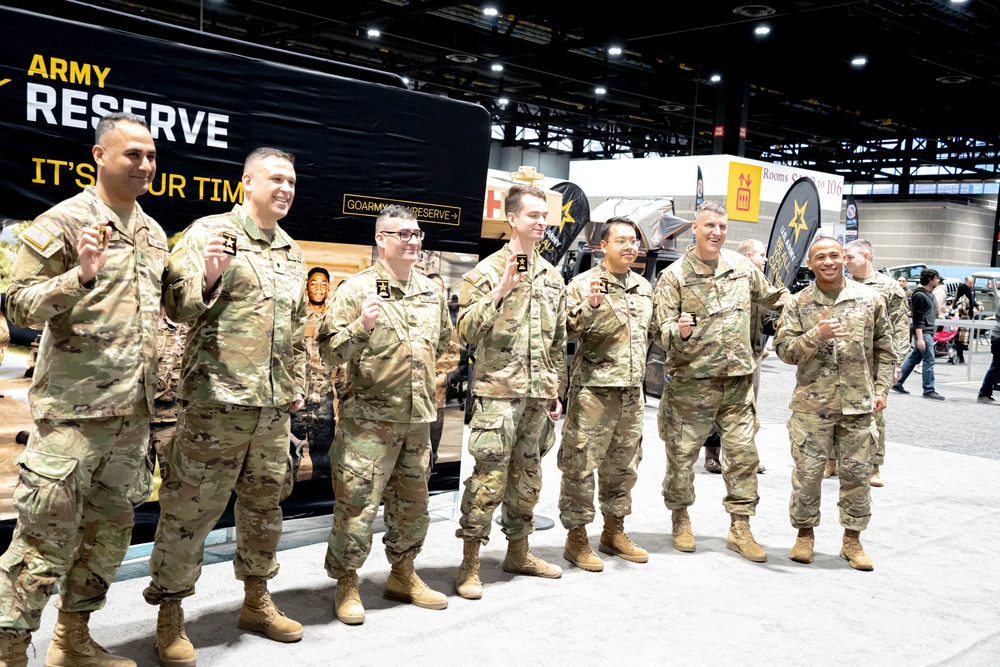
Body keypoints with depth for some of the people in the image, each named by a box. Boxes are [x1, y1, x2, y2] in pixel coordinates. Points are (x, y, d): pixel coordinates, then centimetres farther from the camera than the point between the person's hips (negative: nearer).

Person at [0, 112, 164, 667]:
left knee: (111, 526, 14)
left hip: (133, 408, 7)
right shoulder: (64, 221, -6)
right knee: (47, 531, -5)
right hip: (73, 406, -7)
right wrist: (81, 274, -23)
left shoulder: (153, 233, 15)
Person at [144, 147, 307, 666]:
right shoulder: (209, 233, -4)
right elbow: (177, 307, -10)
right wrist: (209, 275, -27)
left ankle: (256, 602, 31)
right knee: (190, 509, -1)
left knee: (264, 504, 15)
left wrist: (298, 383, 19)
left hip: (274, 406, 7)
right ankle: (170, 617, 14)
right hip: (217, 398, -7)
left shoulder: (292, 252, 17)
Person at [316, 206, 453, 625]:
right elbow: (329, 350, -12)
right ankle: (347, 585, 13)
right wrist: (361, 325, -26)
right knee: (357, 503, -3)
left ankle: (402, 575, 32)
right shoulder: (357, 289, -8)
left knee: (412, 502, 16)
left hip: (418, 417, 6)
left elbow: (442, 341, 27)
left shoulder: (432, 292, 11)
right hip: (369, 418, -6)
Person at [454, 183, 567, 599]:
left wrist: (557, 390, 16)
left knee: (527, 476, 14)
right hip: (498, 392, -6)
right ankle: (469, 564, 4)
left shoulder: (552, 277, 14)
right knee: (489, 477, -7)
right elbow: (466, 331, -12)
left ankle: (519, 552, 28)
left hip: (538, 394, 6)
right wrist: (500, 292, -22)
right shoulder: (487, 272, -5)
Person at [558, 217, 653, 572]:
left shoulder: (644, 287, 14)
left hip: (632, 392, 7)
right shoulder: (583, 284, -7)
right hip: (593, 388, -6)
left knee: (624, 465, 14)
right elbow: (567, 329, -15)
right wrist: (590, 305, -28)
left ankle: (614, 532, 29)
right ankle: (576, 537, 10)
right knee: (581, 464, -2)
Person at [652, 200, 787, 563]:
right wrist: (680, 332, -30)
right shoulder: (674, 275, -5)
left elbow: (769, 295, 28)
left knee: (743, 453, 4)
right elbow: (662, 330, -10)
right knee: (682, 454, 4)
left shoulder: (741, 265, 9)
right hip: (690, 381, -4)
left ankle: (740, 529, 15)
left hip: (738, 380, 4)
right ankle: (680, 519, 25)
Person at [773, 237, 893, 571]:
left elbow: (884, 349, 10)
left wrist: (881, 388, 3)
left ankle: (852, 539, 21)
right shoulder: (799, 303, 1)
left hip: (858, 405, 1)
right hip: (812, 404, -1)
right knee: (807, 472, 3)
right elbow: (784, 351, -4)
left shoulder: (869, 299, 5)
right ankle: (805, 533, 21)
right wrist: (816, 335, -19)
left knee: (857, 473, 7)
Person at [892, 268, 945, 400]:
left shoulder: (929, 294, 15)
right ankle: (929, 390, -1)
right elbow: (917, 318, -19)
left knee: (914, 358, 12)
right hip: (923, 332, -10)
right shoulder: (919, 295, -15)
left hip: (928, 331, 10)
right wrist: (920, 338, -23)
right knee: (929, 360, -7)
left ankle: (897, 383, 19)